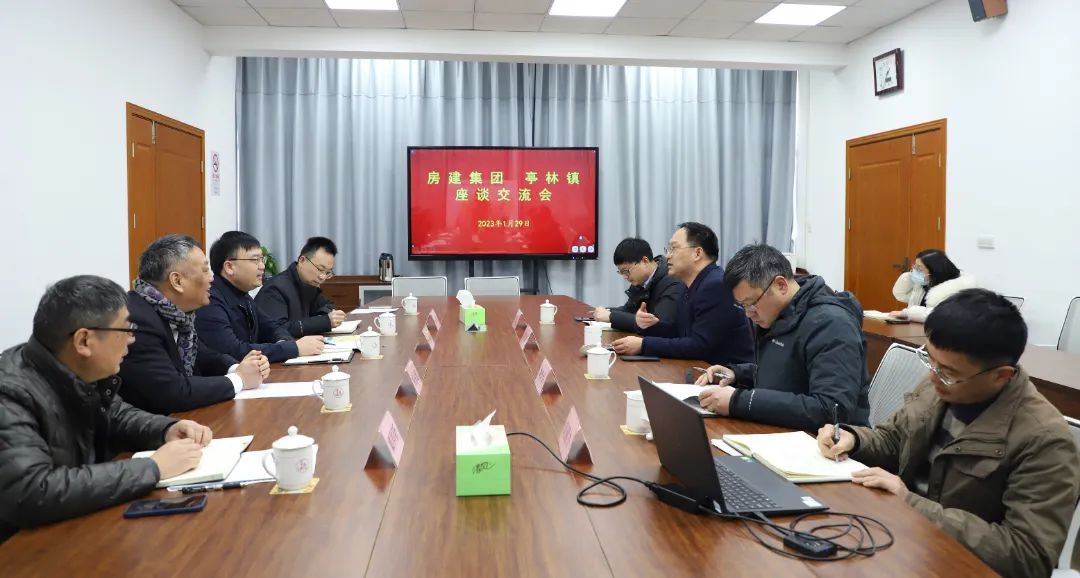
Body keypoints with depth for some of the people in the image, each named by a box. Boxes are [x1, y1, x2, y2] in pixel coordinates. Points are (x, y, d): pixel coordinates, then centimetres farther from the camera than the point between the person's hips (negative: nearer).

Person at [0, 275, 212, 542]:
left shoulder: (77, 373, -4)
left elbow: (116, 417, 14)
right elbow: (30, 495, -37)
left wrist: (168, 430, -6)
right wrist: (153, 468, -31)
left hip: (87, 522, 7)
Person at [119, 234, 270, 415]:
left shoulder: (175, 312, 0)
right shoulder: (137, 320, -24)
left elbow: (199, 354, 15)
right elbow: (172, 394, -28)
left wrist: (238, 368, -5)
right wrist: (238, 380, -16)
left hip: (180, 419, 7)